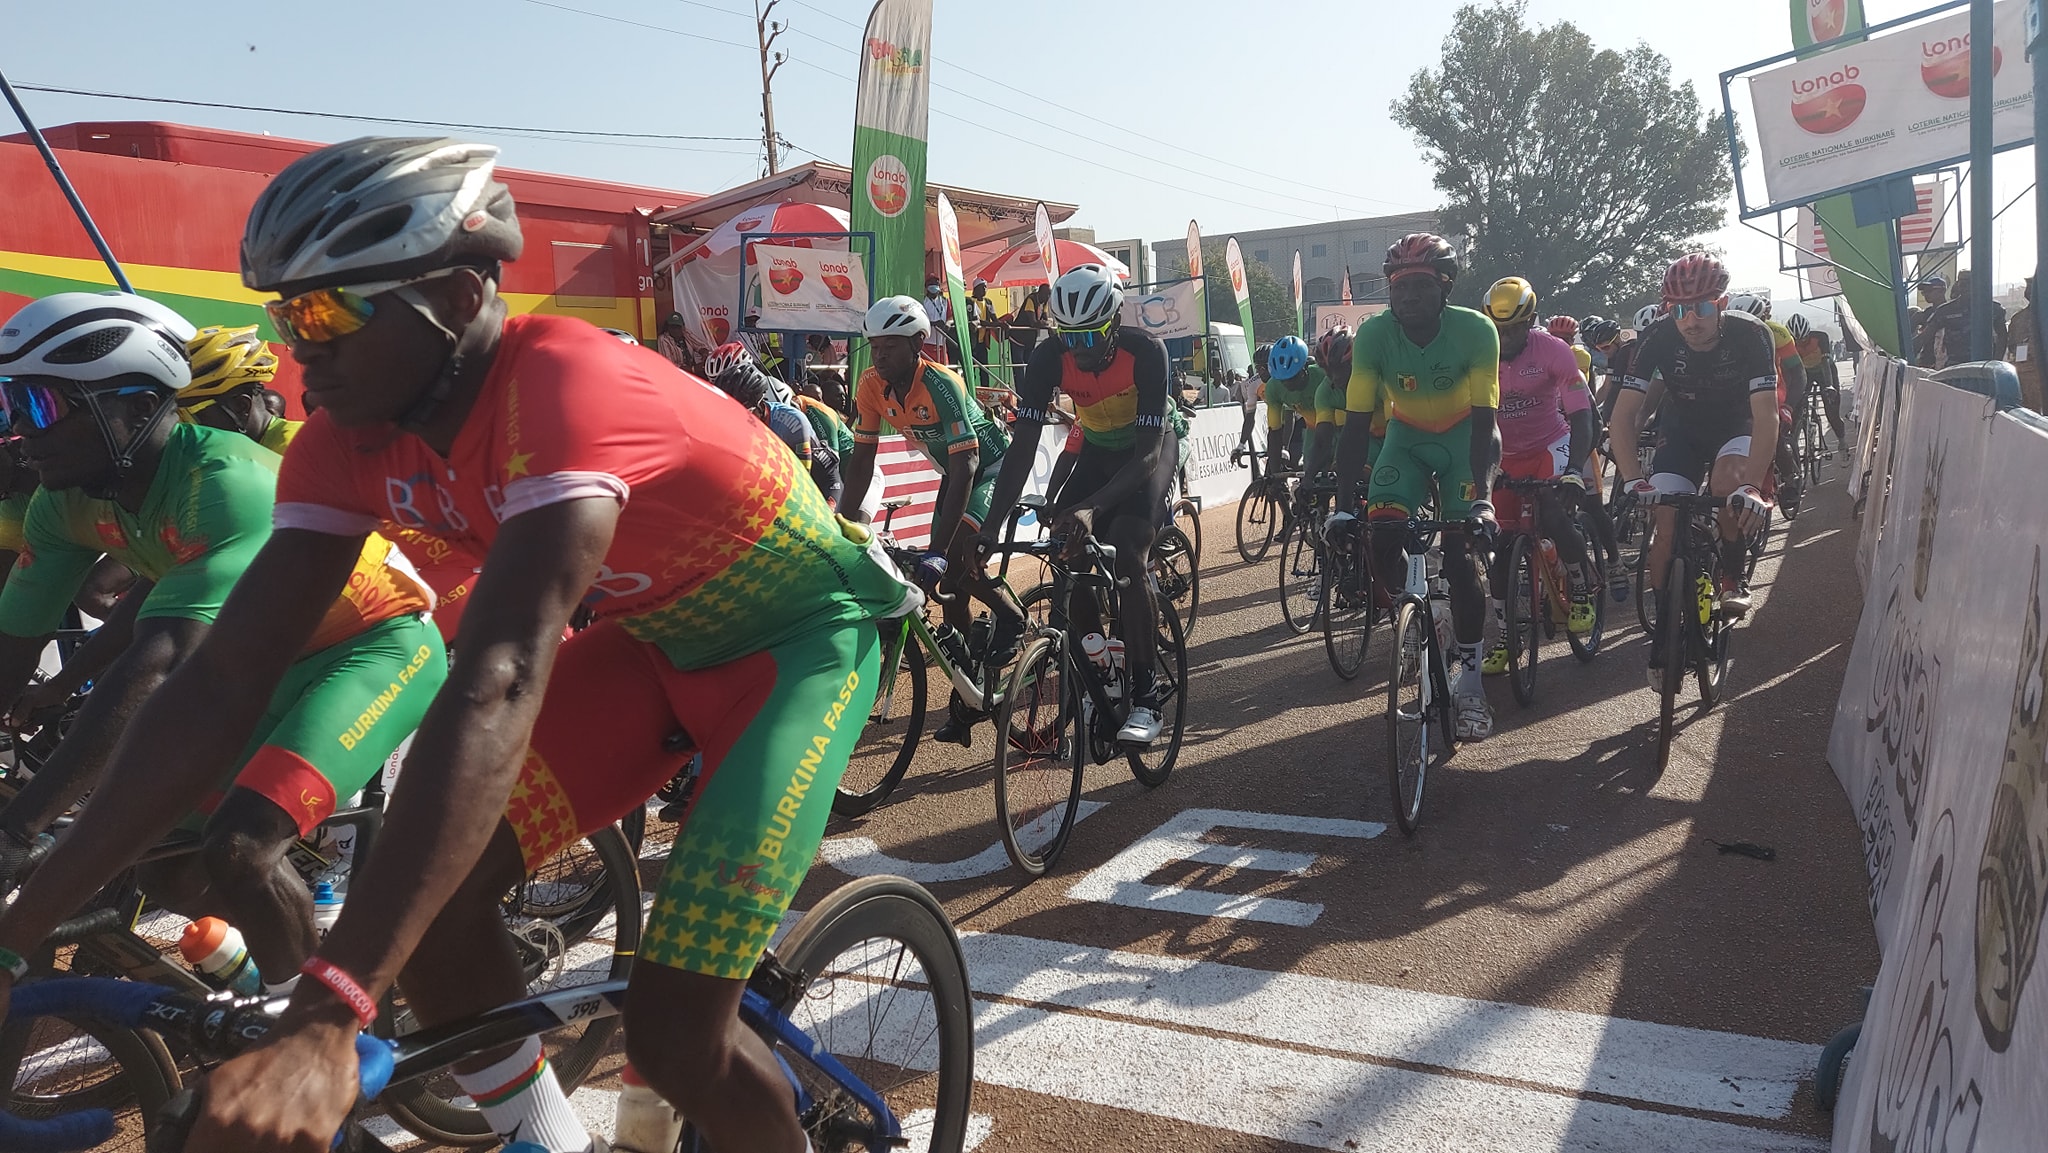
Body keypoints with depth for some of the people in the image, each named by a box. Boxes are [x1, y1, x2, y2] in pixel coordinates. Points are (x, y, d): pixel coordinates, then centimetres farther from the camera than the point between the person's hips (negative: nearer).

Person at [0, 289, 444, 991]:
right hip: (274, 661, 8)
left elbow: (159, 668, -39)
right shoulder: (68, 502, -5)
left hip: (380, 644, -8)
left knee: (237, 850, -26)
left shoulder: (226, 481, -31)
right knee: (168, 868, 6)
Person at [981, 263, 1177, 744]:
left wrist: (1092, 508, -53)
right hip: (1098, 448, 4)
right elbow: (1022, 447, -27)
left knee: (1127, 556, -23)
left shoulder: (1146, 351, -34)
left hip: (1150, 446, -4)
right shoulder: (1050, 358, -25)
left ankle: (1145, 697, -14)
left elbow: (1148, 453, -38)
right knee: (1067, 551, -11)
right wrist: (990, 526, -37)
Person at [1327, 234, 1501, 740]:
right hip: (1407, 436, 2)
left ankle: (1469, 680, -1)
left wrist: (1482, 497, -40)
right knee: (1382, 539, -20)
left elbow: (1484, 421, -28)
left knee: (1460, 554, -15)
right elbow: (1357, 423, -23)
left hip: (1465, 436, -2)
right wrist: (1342, 505, -30)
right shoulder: (1373, 334, -22)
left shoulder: (1475, 330, -26)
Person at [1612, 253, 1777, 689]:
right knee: (1666, 522, -14)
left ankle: (1733, 575, -7)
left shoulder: (1750, 334, -28)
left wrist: (1751, 487, -47)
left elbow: (1766, 414, -34)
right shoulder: (1660, 338, -24)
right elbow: (1624, 412, -27)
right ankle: (1662, 640, -1)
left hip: (1737, 428, -1)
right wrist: (1634, 480, -41)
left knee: (1730, 477, -34)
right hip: (1683, 431, 1)